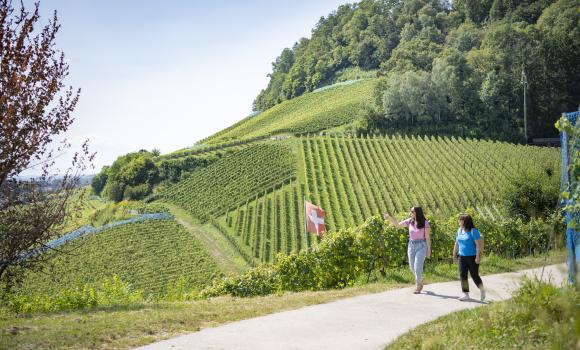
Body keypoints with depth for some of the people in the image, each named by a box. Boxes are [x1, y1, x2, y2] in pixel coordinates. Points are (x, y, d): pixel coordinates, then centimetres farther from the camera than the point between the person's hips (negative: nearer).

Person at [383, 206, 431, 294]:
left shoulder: (425, 223, -9)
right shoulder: (410, 221, 2)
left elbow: (427, 237, -7)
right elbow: (397, 225, 4)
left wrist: (429, 250, -7)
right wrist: (389, 218, -10)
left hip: (421, 246, -5)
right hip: (411, 246, 5)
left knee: (417, 267, -11)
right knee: (412, 267, 6)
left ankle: (418, 287, 3)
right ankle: (420, 281, 32)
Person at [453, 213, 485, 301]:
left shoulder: (473, 231, -13)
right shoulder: (459, 230, 8)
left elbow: (478, 244, -16)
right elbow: (456, 243, 18)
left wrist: (478, 256, -20)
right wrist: (454, 253, 19)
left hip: (472, 257, -6)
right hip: (462, 257, 6)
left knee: (474, 275, 1)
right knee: (462, 275, -1)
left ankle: (482, 290, 25)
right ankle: (466, 294, 5)